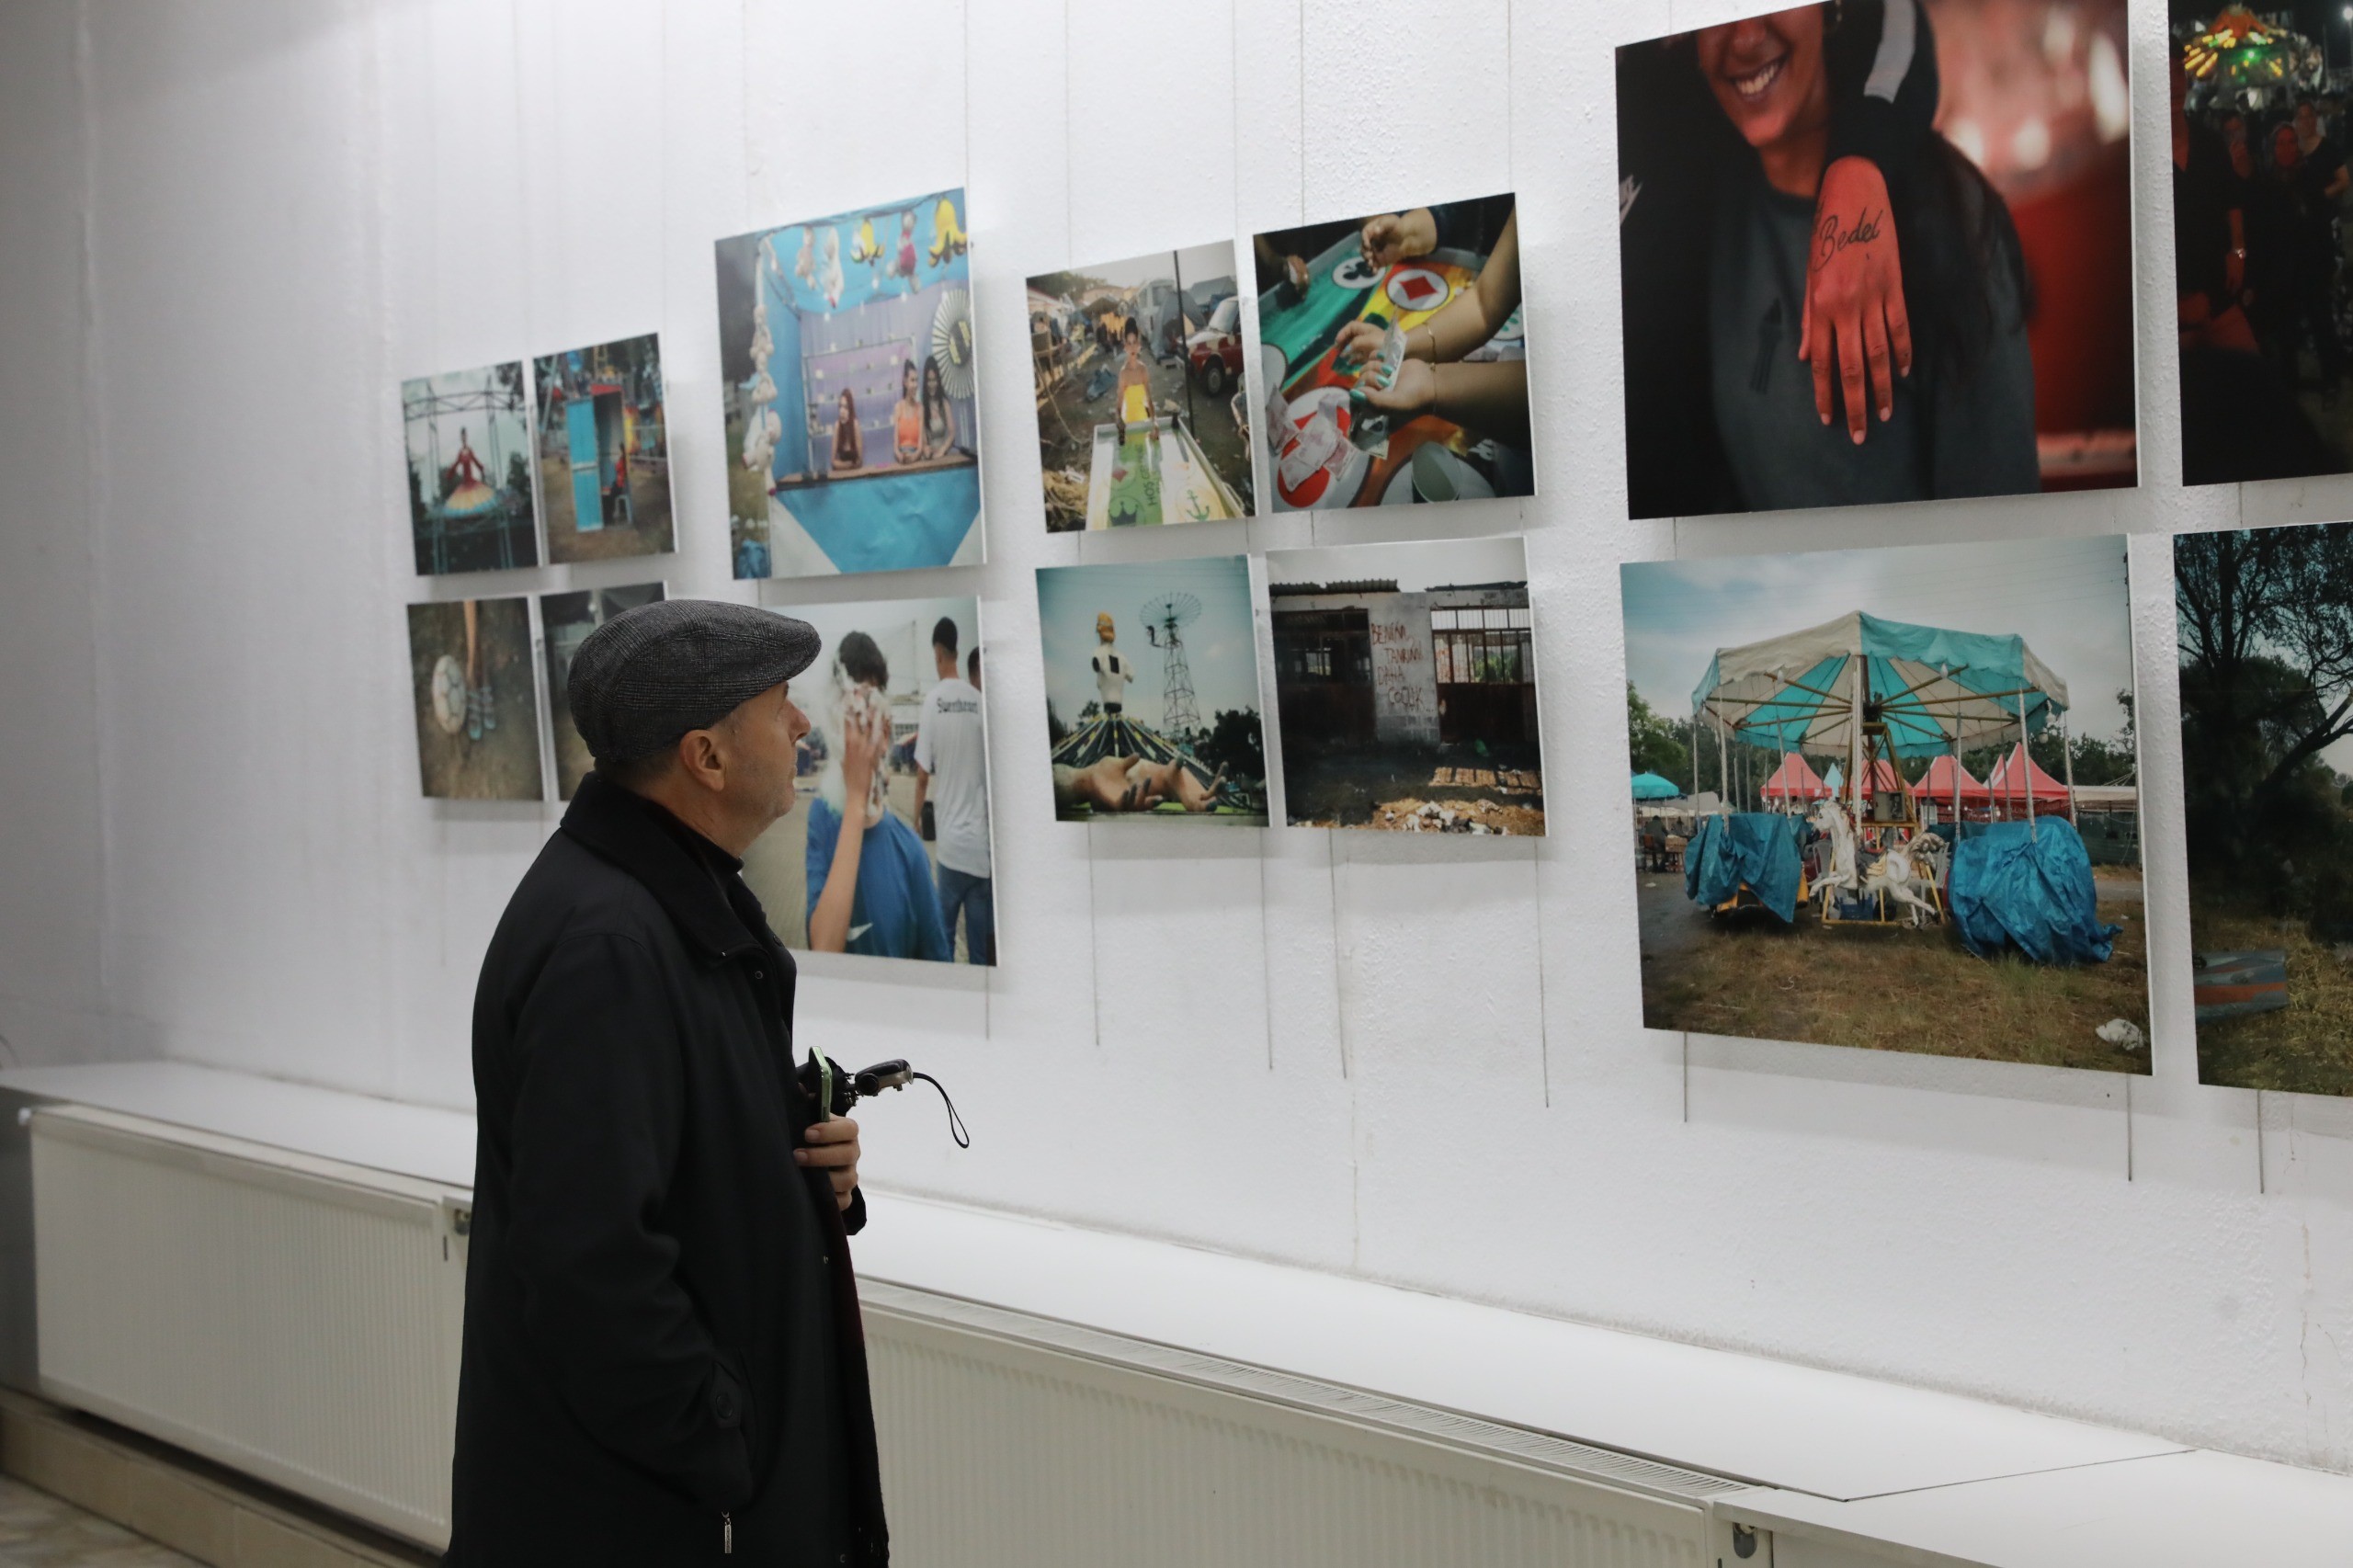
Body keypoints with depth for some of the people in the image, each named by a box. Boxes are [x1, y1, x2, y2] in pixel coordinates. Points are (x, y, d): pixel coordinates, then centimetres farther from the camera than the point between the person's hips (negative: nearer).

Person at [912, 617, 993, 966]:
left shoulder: (933, 700, -5)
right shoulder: (979, 701, 3)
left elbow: (923, 775, -4)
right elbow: (991, 770, 10)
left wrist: (915, 824, 10)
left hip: (951, 840, -3)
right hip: (983, 843, 3)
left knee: (943, 934, 5)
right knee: (982, 942, 6)